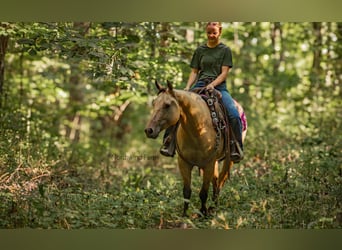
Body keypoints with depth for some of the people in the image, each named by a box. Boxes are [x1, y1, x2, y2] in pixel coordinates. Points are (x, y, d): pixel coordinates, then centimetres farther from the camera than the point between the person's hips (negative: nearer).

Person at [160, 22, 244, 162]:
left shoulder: (225, 50, 7)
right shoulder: (200, 50, 16)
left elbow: (224, 73, -1)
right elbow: (194, 72, 14)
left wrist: (212, 84, -17)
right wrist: (188, 87, -3)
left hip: (219, 86, -2)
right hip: (200, 85, 2)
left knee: (234, 115, -27)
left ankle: (237, 149, -15)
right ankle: (169, 144, -15)